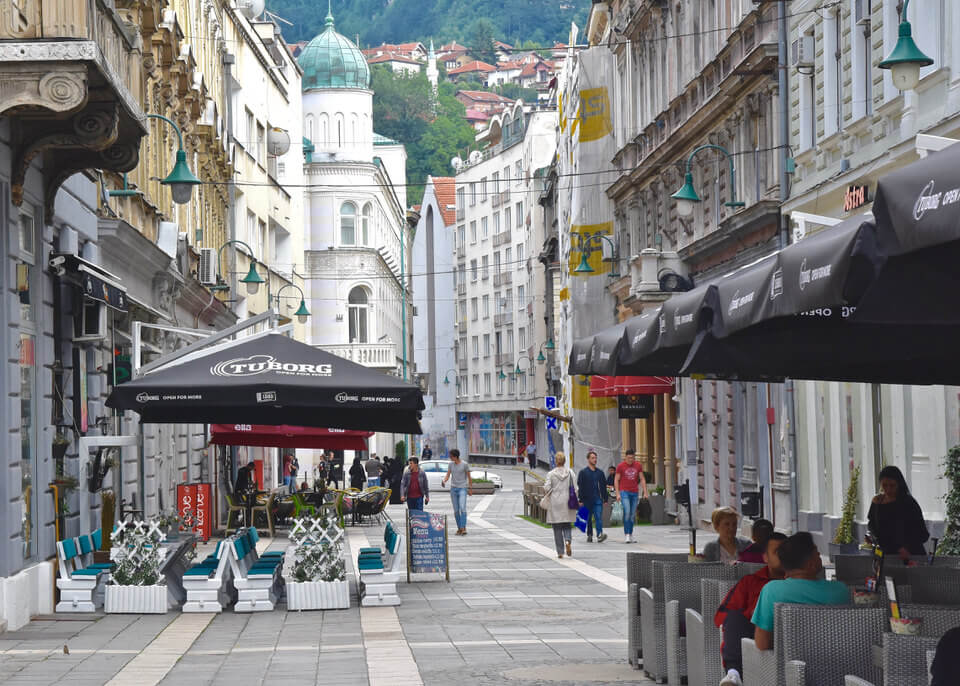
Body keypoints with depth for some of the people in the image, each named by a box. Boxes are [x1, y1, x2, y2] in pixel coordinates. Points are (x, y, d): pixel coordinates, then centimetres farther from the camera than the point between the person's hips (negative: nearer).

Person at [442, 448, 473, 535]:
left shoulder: (465, 464, -6)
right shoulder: (451, 464, 7)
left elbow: (469, 477, 0)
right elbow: (448, 475, 6)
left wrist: (470, 489, 2)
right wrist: (444, 481, -15)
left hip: (462, 489, -5)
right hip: (453, 489, 5)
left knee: (462, 508, -18)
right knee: (456, 510, 5)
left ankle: (463, 528, -20)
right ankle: (459, 528, 12)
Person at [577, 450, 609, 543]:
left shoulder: (600, 472, 13)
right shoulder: (583, 472, 3)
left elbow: (603, 486, 16)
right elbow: (580, 487, -1)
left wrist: (605, 499, 9)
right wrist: (580, 500, -8)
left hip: (598, 500, 1)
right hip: (587, 500, -1)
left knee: (599, 517, -11)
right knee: (588, 519, 6)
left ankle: (600, 534, -21)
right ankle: (589, 535, 16)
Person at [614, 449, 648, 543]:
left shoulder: (638, 465, 7)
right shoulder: (620, 466, -3)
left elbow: (642, 479, 10)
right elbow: (616, 480, -1)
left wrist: (645, 492, 2)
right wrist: (617, 494, -9)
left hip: (635, 493, 4)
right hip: (624, 492, -4)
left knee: (632, 514, 5)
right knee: (627, 511, -18)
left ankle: (630, 535, 14)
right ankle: (626, 535, -17)